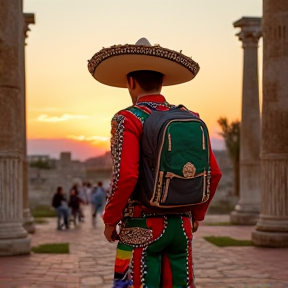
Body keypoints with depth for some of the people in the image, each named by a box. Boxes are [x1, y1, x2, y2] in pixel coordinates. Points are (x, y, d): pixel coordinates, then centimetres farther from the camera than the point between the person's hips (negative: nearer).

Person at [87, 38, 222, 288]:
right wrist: (197, 213, 17)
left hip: (142, 228, -5)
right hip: (182, 226, 5)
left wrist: (110, 220, -7)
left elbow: (125, 176, -21)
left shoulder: (128, 119, -10)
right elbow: (214, 173, 5)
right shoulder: (191, 119, 6)